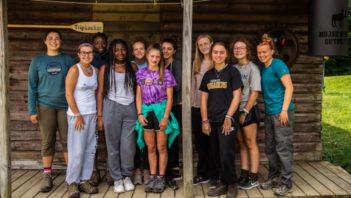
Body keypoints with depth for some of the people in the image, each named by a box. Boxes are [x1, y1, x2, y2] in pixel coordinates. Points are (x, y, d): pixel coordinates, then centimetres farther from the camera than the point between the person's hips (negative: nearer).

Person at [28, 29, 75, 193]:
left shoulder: (68, 60, 4)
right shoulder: (37, 61, 4)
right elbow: (32, 86, 3)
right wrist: (32, 110, -4)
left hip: (66, 106, 0)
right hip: (45, 106, 0)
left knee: (67, 141, 2)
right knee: (47, 142, 4)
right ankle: (46, 176, 12)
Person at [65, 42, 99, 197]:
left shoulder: (95, 70, 9)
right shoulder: (74, 70, -8)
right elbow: (68, 94, -12)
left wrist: (97, 114, 6)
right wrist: (77, 115, -13)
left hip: (92, 114, 6)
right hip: (77, 115, -6)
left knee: (90, 149, 6)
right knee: (77, 150, -5)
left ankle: (84, 180, 15)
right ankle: (72, 182, 7)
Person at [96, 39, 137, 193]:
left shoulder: (132, 68, 8)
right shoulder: (105, 68, 3)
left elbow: (137, 89, 9)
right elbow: (100, 92, 2)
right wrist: (99, 115, -3)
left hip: (130, 108, 1)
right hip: (112, 108, -1)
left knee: (128, 145, 1)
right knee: (113, 145, 3)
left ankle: (127, 176, 17)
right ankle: (117, 178, 13)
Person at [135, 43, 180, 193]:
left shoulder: (166, 74, -2)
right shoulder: (141, 73, 5)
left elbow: (169, 97, -4)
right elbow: (139, 96, 7)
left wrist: (165, 117, -11)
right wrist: (140, 114, -3)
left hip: (161, 111, -2)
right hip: (147, 112, 3)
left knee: (161, 147, 4)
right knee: (151, 147, 9)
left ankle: (161, 177, 13)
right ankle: (153, 177, 18)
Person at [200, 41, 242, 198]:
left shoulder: (232, 72, -3)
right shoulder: (208, 75, 11)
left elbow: (236, 96, -8)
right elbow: (204, 99, 11)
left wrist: (228, 117, -14)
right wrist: (205, 120, 4)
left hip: (228, 120, -5)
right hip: (212, 121, 5)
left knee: (226, 155, -7)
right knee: (215, 155, 10)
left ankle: (232, 185, 12)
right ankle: (223, 183, 25)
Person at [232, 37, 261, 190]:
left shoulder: (252, 68, -8)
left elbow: (254, 93, -12)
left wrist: (245, 112, -14)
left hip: (248, 110, -5)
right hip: (235, 111, 5)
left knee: (251, 144, 2)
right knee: (241, 144, 11)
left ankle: (253, 178, 8)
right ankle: (244, 175, 19)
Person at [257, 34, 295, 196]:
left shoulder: (278, 65, -11)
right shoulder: (262, 68, 13)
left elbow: (289, 87, -16)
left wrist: (284, 110, -21)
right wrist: (267, 109, 15)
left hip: (281, 112, -8)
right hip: (269, 113, 9)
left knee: (283, 148, -4)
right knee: (270, 148, 13)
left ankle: (286, 182, 6)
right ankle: (273, 178, 25)